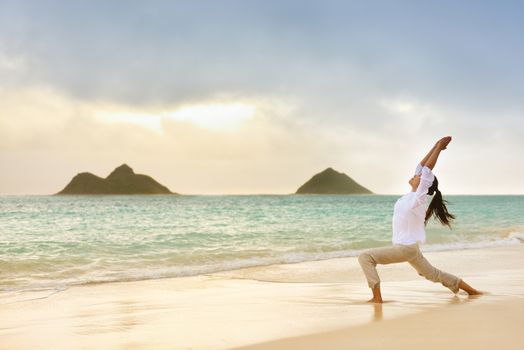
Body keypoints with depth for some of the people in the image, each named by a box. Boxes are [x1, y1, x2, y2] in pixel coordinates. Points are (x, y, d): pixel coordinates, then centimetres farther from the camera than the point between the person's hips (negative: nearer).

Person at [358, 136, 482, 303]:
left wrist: (439, 148, -18)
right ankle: (470, 289, 28)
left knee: (365, 257, -15)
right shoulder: (411, 196, 5)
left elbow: (427, 171, -20)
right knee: (433, 274, 21)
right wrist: (435, 146, 9)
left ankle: (377, 297, -17)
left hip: (405, 248, -10)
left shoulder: (418, 198, -16)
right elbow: (421, 167, 8)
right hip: (409, 247, 10)